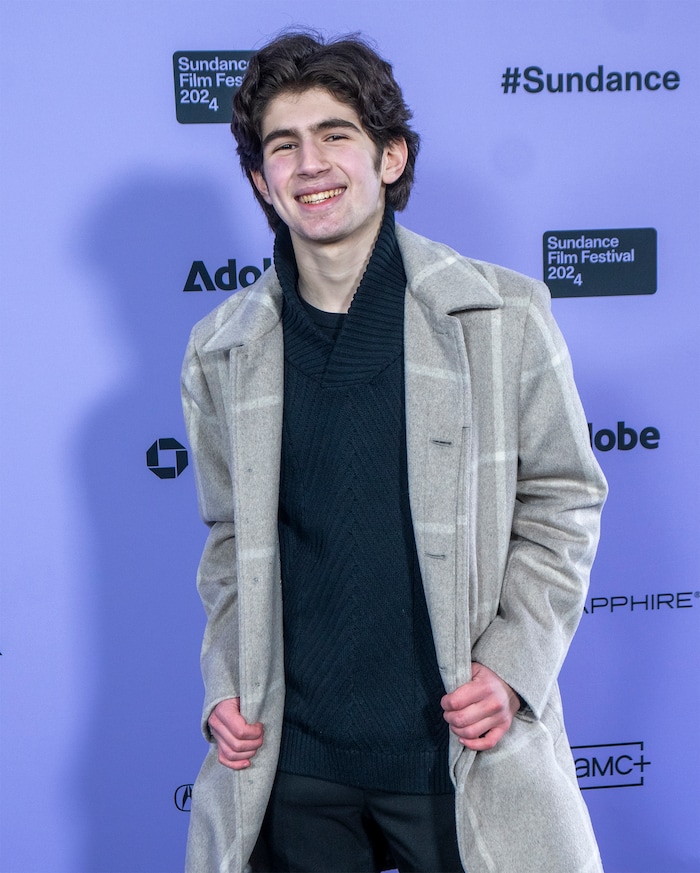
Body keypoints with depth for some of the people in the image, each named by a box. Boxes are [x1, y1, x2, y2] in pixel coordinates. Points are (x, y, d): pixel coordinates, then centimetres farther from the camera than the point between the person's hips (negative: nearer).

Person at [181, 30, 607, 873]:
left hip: (463, 753, -1)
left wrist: (513, 664, -9)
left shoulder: (502, 315, -4)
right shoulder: (220, 352, 3)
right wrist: (225, 682, -1)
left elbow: (563, 499, 1)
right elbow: (231, 537, 11)